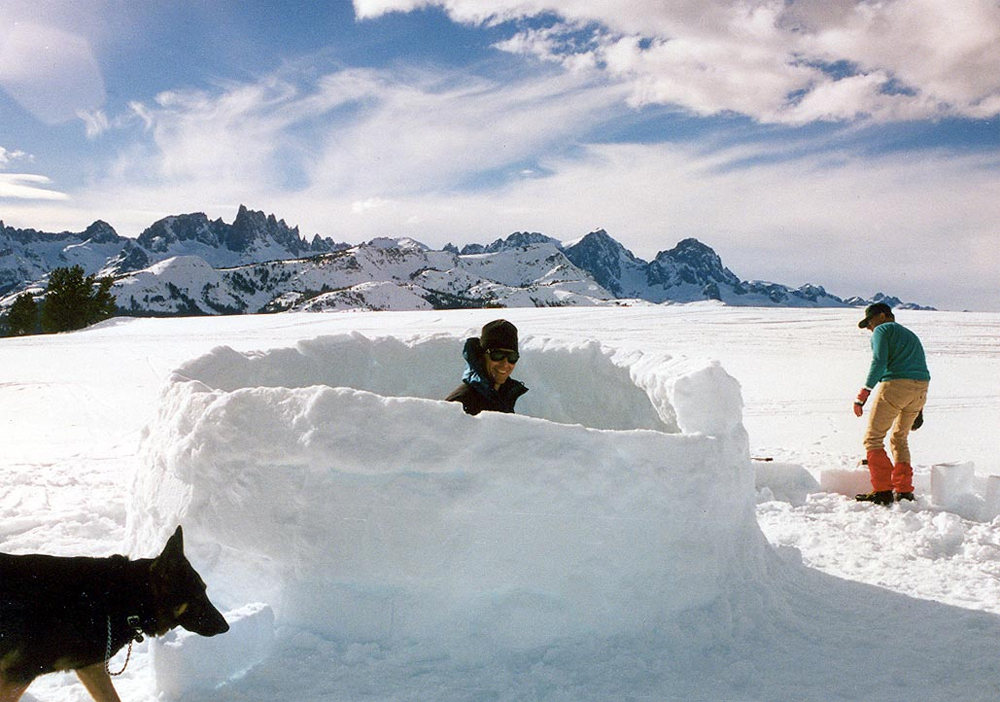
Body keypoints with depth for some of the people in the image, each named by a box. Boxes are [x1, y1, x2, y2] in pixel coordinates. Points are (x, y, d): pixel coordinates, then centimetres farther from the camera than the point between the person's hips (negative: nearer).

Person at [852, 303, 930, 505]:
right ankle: (904, 490, 16)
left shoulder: (882, 330, 4)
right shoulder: (910, 335, 28)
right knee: (899, 439, 21)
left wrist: (863, 395, -16)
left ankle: (883, 491, -8)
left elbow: (879, 362, -12)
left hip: (894, 386, -8)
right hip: (920, 389, 8)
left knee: (873, 439, -1)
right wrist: (919, 409, 27)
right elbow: (920, 367, 25)